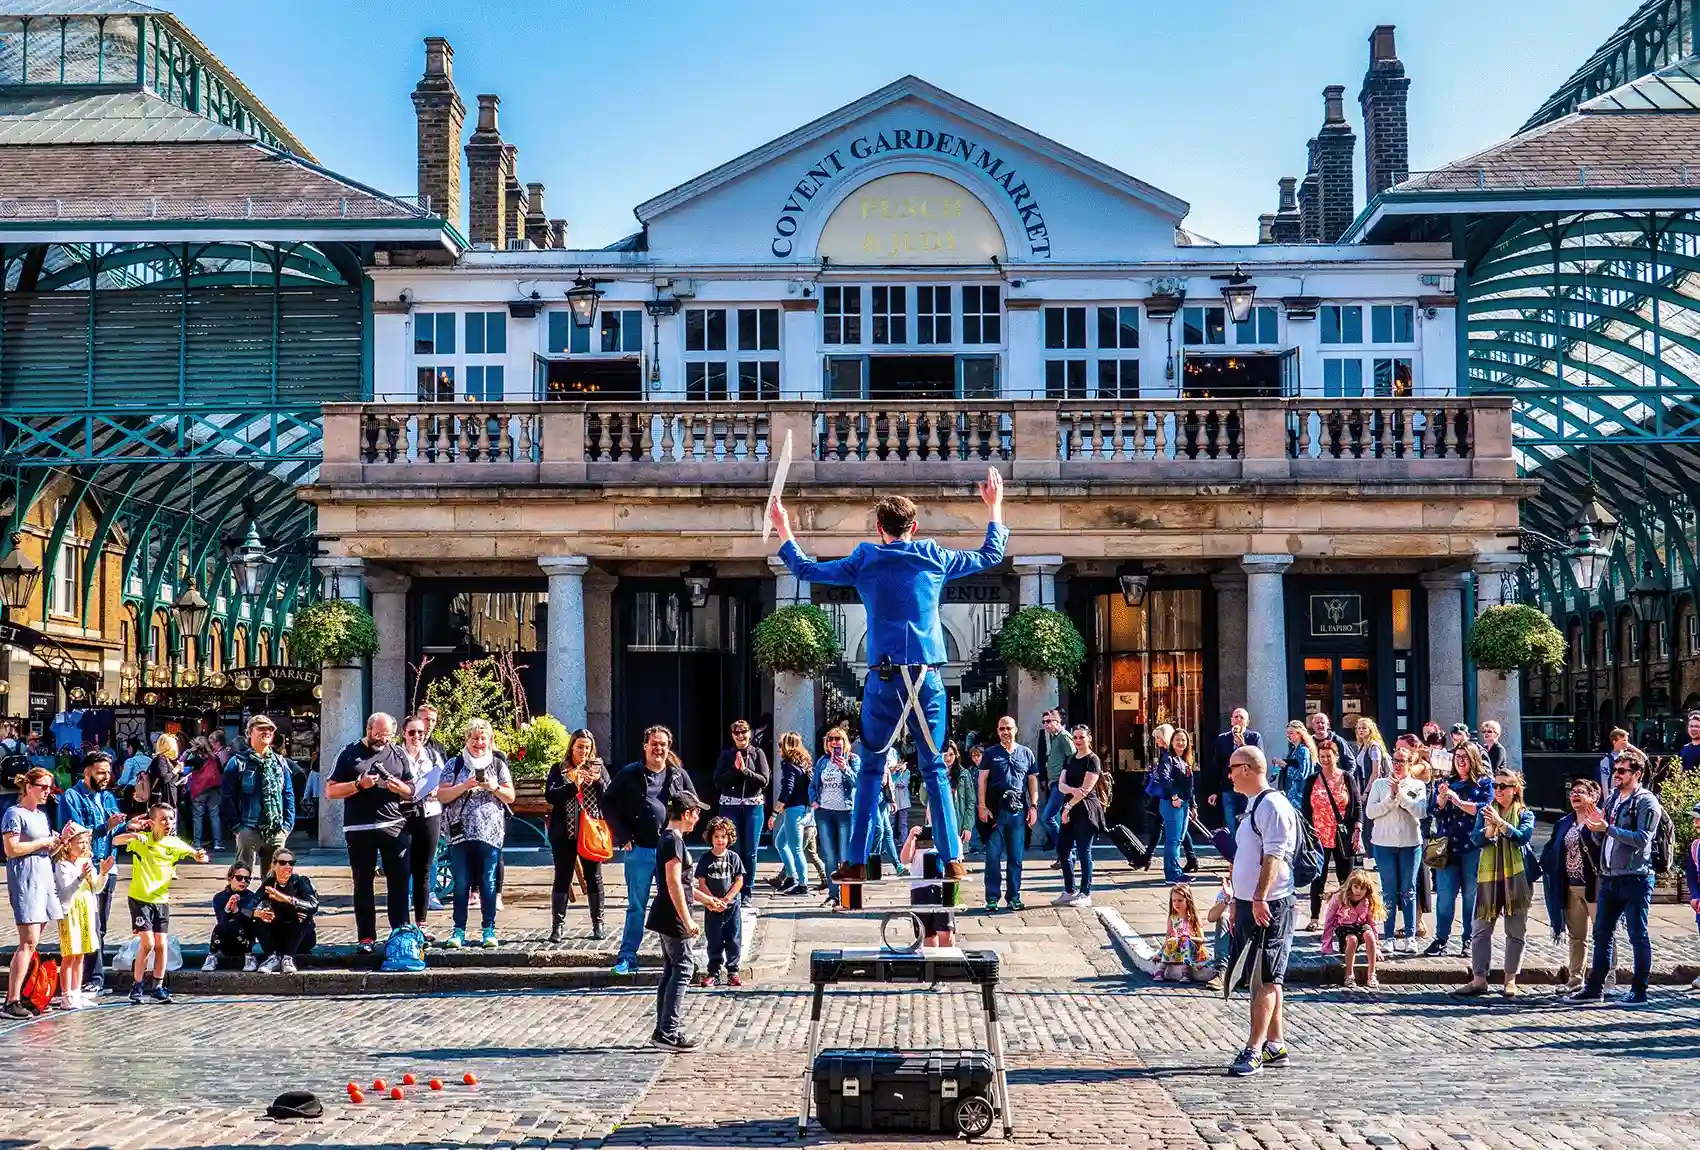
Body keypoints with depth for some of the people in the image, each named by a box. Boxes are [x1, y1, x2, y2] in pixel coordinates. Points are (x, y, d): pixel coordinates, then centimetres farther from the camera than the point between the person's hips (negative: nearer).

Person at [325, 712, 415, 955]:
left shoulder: (398, 754, 12)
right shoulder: (351, 753, 5)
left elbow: (412, 791, 16)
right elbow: (330, 791, 2)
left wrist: (400, 787, -6)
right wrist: (359, 784, -12)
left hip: (394, 826, 2)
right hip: (360, 828, -2)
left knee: (400, 880, -2)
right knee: (363, 884, 3)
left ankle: (400, 932, 2)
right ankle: (366, 937, 6)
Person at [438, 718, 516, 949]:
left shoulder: (498, 764, 9)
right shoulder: (454, 764, 7)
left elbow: (510, 797, 9)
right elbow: (442, 795, 1)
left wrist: (493, 787, -8)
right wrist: (464, 786, -13)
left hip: (490, 832, 0)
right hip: (461, 832, 0)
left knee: (488, 882, 2)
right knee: (461, 883, 1)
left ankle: (489, 930, 8)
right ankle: (459, 931, 6)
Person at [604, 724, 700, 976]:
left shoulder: (679, 775, 6)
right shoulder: (629, 774, 1)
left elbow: (694, 806, 15)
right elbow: (609, 804, 4)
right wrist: (623, 836, -2)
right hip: (639, 851, -1)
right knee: (636, 906, 4)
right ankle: (627, 957, 9)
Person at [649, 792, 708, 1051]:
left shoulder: (666, 837, 14)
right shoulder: (673, 841, -17)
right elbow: (674, 884, -22)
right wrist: (687, 921, -21)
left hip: (665, 917, 10)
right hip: (673, 918, -10)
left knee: (671, 971, 13)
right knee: (682, 970, -6)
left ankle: (664, 1030, 18)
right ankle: (669, 1033, -6)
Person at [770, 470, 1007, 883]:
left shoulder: (864, 562, 4)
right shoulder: (935, 558, 6)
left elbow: (805, 569, 14)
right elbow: (990, 556, 20)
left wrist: (782, 527, 27)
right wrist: (994, 506, 32)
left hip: (883, 678, 0)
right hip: (927, 677, 0)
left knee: (870, 769, 8)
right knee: (935, 768, 5)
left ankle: (856, 861, 4)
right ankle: (953, 860, 1)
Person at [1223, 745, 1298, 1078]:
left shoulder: (1273, 805, -14)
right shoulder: (1255, 805, 17)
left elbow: (1273, 857, -21)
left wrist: (1259, 898, -26)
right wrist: (1239, 901, 24)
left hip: (1268, 905, -10)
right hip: (1250, 903, 10)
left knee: (1265, 979, -7)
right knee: (1262, 978, 13)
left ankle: (1254, 1050, -8)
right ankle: (1275, 1045, 19)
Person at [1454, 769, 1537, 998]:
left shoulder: (1525, 815, 3)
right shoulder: (1485, 811, 8)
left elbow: (1522, 836, -16)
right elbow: (1477, 839, -5)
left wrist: (1500, 823, -28)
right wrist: (1489, 829, -25)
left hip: (1516, 877, -1)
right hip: (1489, 876, 1)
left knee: (1516, 931, 4)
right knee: (1481, 929, 0)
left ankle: (1510, 980, 12)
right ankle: (1479, 979, 4)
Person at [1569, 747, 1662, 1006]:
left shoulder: (1646, 802, -8)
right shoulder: (1612, 798, 14)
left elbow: (1642, 838, -20)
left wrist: (1607, 828, -23)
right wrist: (1595, 824, -2)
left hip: (1635, 878, -8)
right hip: (1609, 877, 8)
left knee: (1638, 935, 0)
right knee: (1601, 933, 10)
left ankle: (1639, 991, 6)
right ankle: (1595, 987, 17)